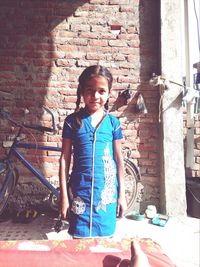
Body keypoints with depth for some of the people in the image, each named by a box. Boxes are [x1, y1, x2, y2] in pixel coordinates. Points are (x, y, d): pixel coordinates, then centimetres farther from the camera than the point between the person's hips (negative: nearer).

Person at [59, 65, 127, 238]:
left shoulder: (113, 122, 0)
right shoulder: (72, 121, -3)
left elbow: (118, 159, 4)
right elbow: (65, 158, -1)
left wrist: (122, 194, 5)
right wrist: (64, 195, -2)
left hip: (106, 191, 1)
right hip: (80, 191, -1)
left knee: (104, 238, 11)